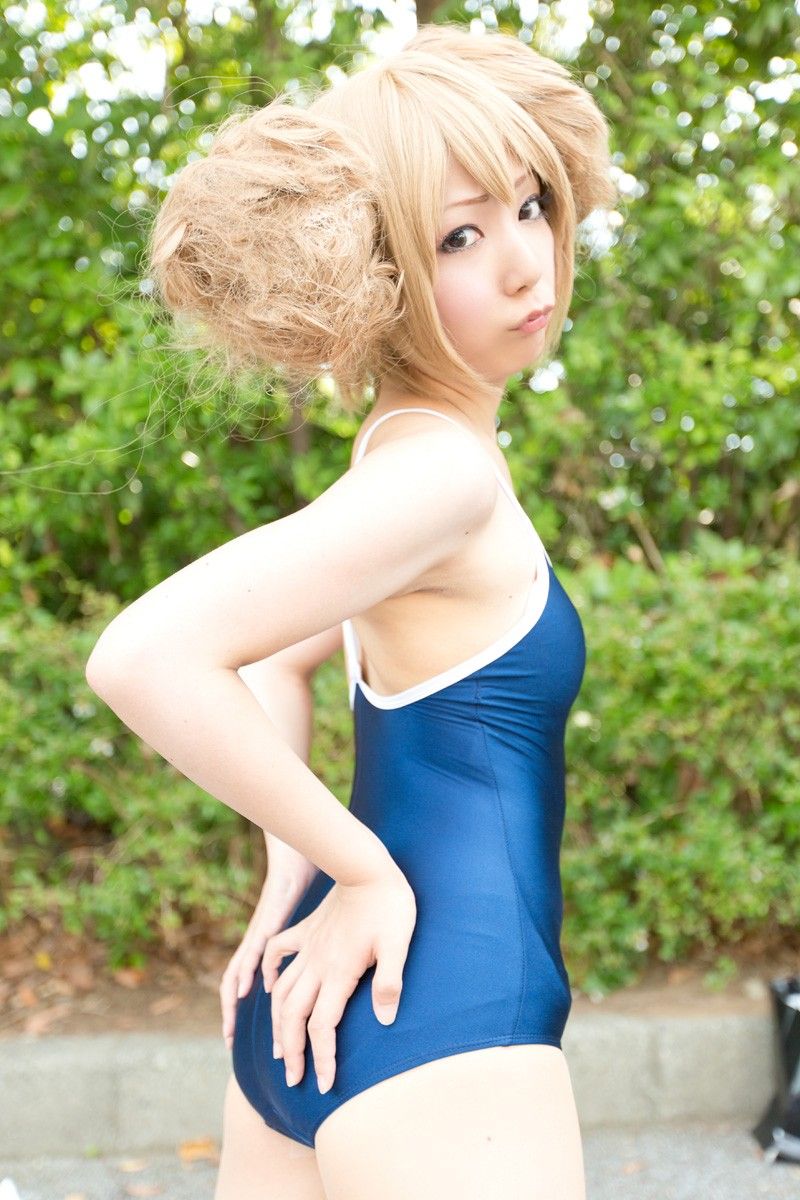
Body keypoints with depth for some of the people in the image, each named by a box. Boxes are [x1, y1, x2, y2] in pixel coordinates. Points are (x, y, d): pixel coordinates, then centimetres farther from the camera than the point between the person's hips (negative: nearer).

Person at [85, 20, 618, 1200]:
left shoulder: (403, 448, 11)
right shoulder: (444, 470, -17)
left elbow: (271, 656, 24)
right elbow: (146, 656, -28)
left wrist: (293, 871, 11)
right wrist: (360, 864, -17)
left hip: (317, 1008, 10)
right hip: (440, 1021, -10)